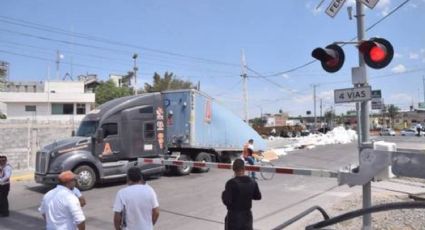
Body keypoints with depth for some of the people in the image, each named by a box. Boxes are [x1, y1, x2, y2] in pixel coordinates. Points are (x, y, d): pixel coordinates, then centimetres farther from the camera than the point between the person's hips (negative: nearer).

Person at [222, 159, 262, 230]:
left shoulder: (231, 183, -20)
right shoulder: (252, 182, -4)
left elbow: (227, 201, -22)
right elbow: (258, 196, 9)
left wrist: (223, 194, -3)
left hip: (234, 216, -4)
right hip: (247, 215, 4)